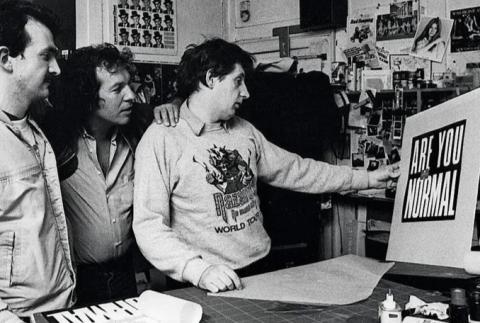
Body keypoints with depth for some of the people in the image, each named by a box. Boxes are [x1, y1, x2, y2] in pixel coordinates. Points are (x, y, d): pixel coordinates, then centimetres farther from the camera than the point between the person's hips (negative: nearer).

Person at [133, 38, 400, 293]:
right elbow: (149, 226, -14)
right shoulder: (162, 139, -9)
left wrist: (367, 179, 19)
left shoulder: (244, 131, 13)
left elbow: (295, 171, 19)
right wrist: (198, 270, -29)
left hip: (265, 268, 5)